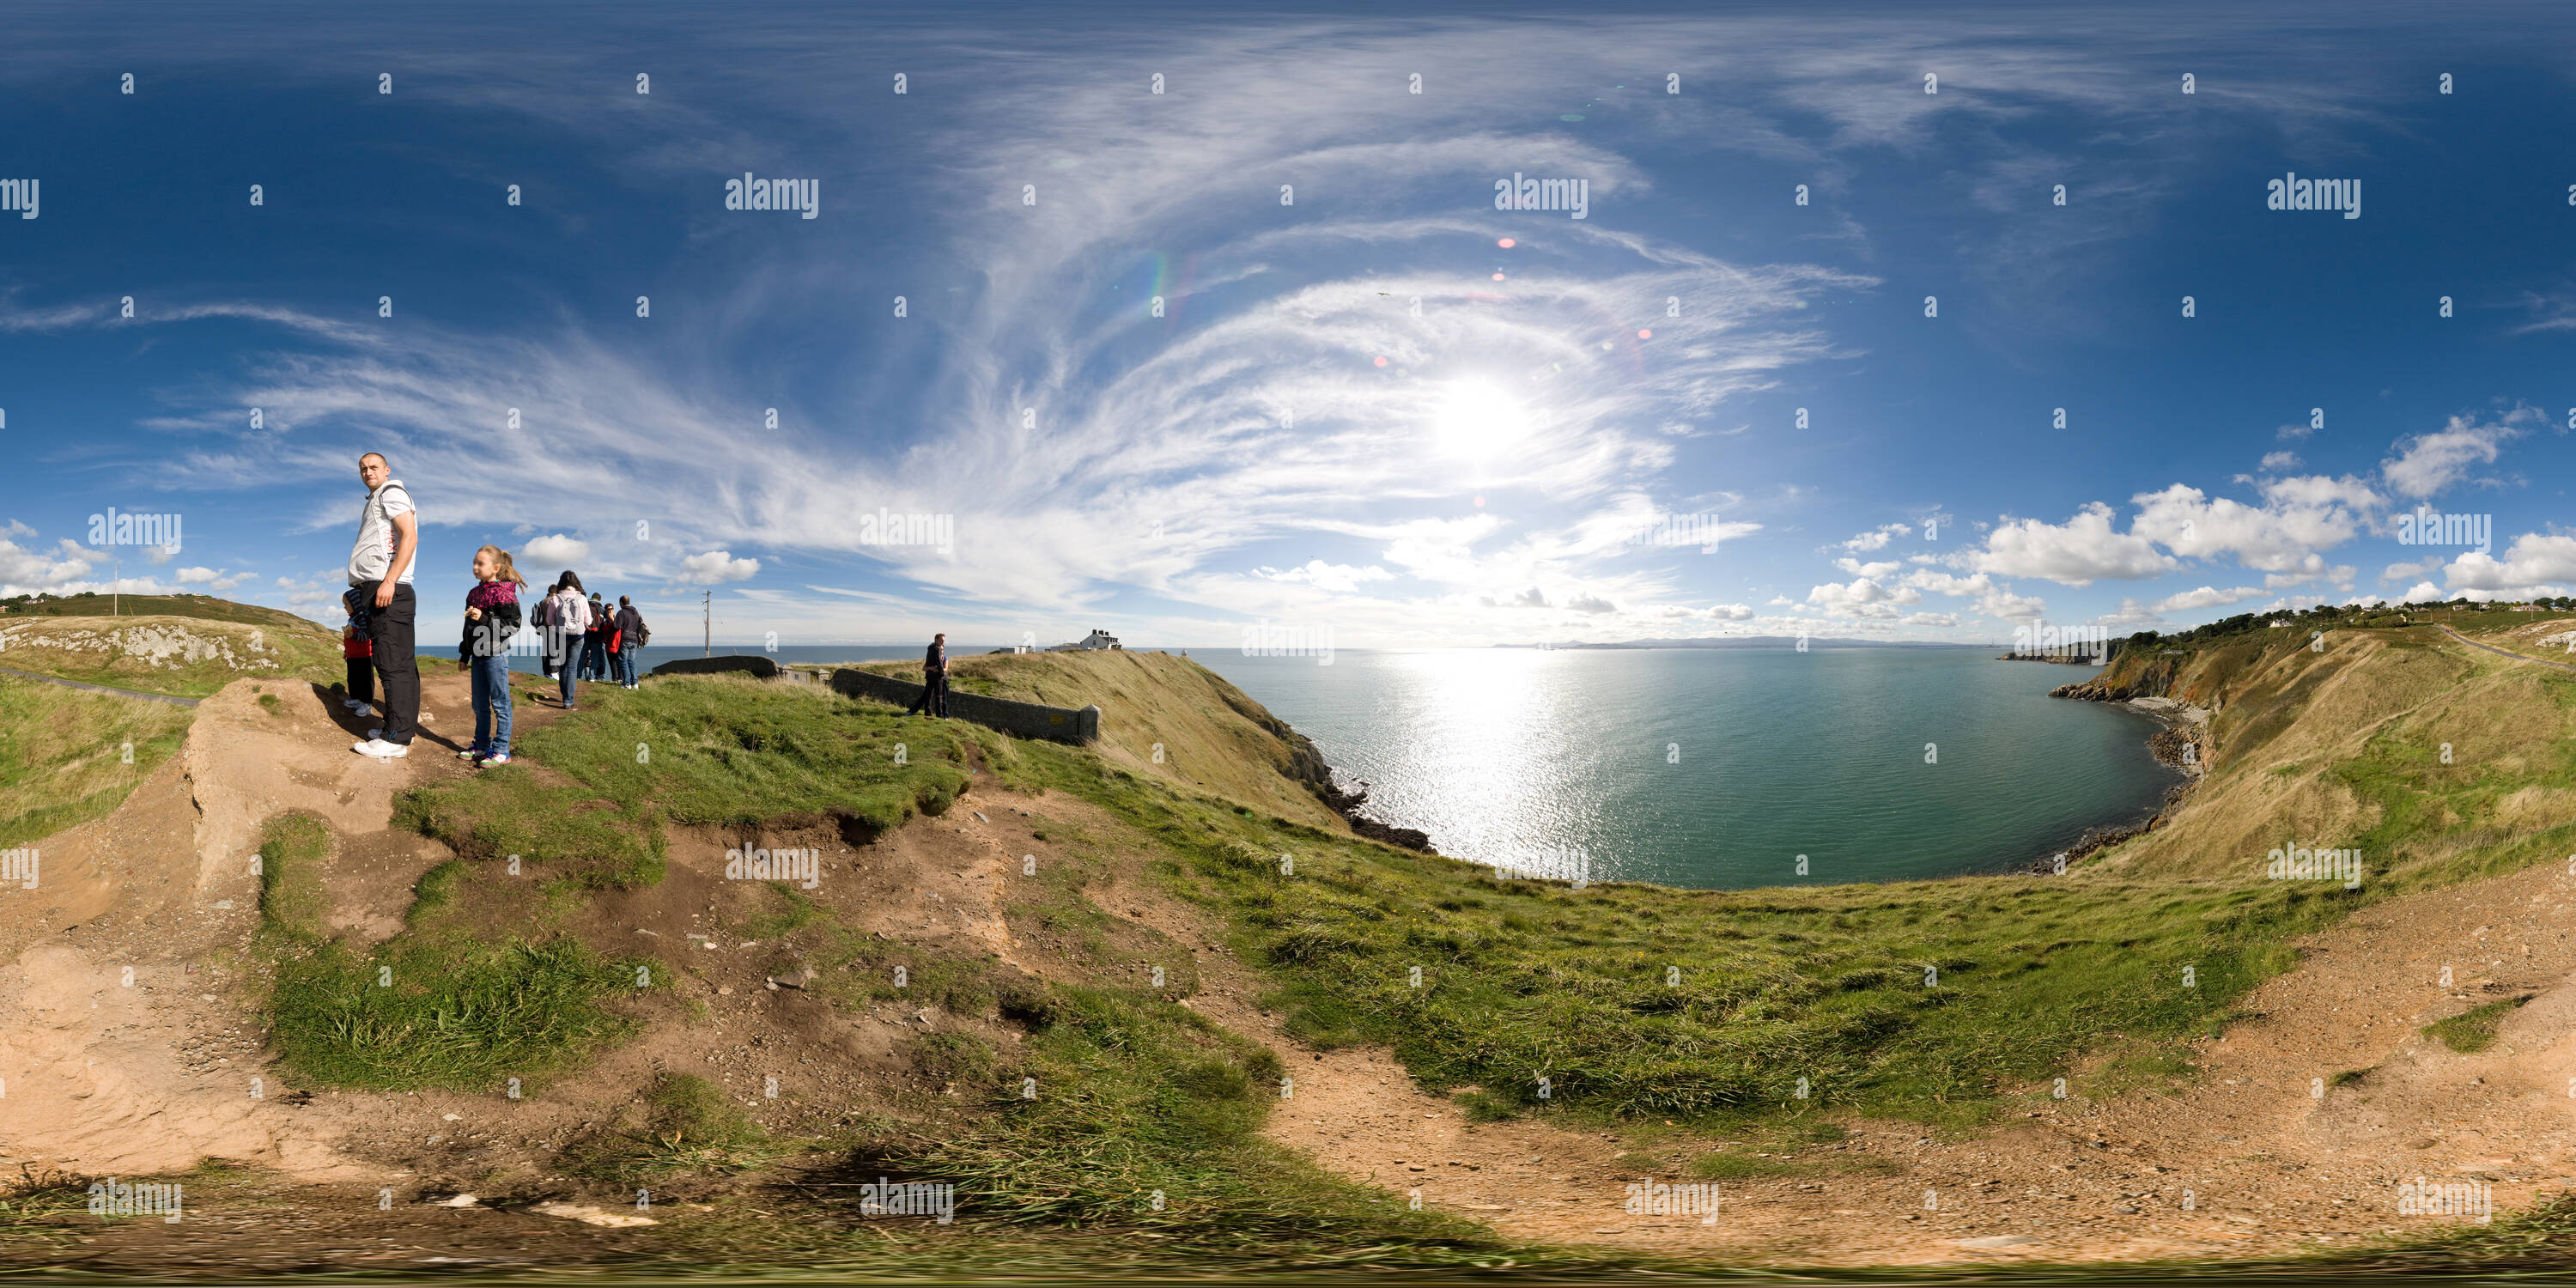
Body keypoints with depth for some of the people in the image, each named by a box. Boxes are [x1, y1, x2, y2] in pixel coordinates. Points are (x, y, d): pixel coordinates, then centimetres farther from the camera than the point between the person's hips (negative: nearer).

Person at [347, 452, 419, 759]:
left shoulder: (392, 493, -4)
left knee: (393, 663, -12)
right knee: (400, 663, 12)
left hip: (387, 589, -11)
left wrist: (389, 581, -24)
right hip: (375, 590, 11)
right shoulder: (374, 501, 27)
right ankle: (405, 728, 18)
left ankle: (396, 739, -15)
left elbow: (410, 537, -17)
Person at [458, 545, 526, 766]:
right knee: (480, 705, 13)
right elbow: (469, 628, 21)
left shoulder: (503, 593, -9)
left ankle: (501, 750, -2)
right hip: (478, 655, 8)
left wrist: (484, 619, -23)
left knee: (499, 703, -4)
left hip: (496, 654, -8)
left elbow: (512, 625, -15)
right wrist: (464, 655, 21)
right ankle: (481, 746, 22)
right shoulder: (474, 594, 15)